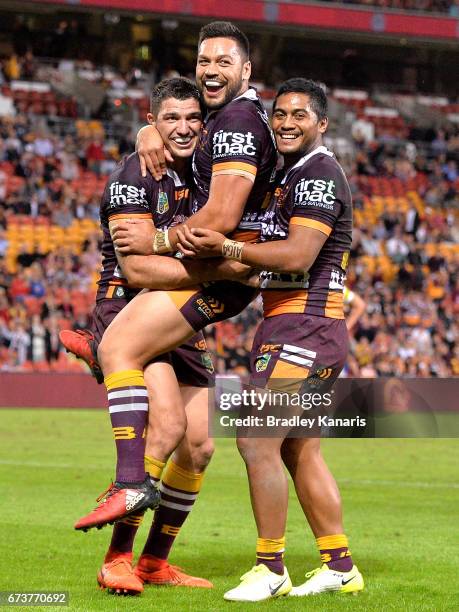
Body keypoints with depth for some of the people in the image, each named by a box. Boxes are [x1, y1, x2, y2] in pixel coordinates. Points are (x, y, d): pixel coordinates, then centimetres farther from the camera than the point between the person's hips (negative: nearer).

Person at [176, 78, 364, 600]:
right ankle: (340, 567, 19)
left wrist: (227, 248, -31)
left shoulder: (319, 173, -11)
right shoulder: (286, 172, 19)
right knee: (300, 452, 13)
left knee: (257, 440, -13)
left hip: (306, 326, -10)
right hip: (287, 324, 10)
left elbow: (298, 257, -20)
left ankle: (271, 569, -7)